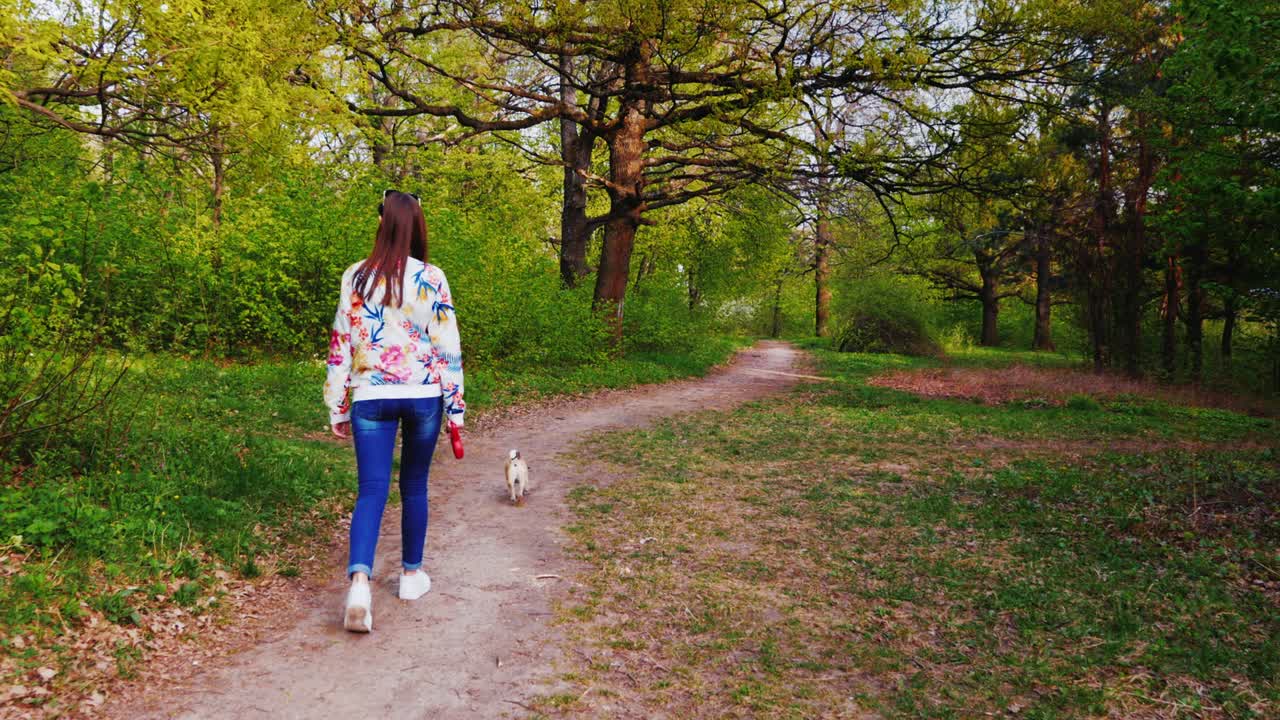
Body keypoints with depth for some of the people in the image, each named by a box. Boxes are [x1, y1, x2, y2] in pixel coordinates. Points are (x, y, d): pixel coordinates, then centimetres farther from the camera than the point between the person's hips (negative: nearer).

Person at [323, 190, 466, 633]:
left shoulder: (356, 277, 1)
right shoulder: (431, 279, -4)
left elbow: (340, 345, 3)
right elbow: (448, 348, -4)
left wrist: (337, 408, 10)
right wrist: (455, 407, 4)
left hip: (371, 397, 0)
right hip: (423, 396, 0)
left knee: (372, 491, 0)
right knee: (414, 485, 16)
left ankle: (360, 580, -20)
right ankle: (412, 573, 28)